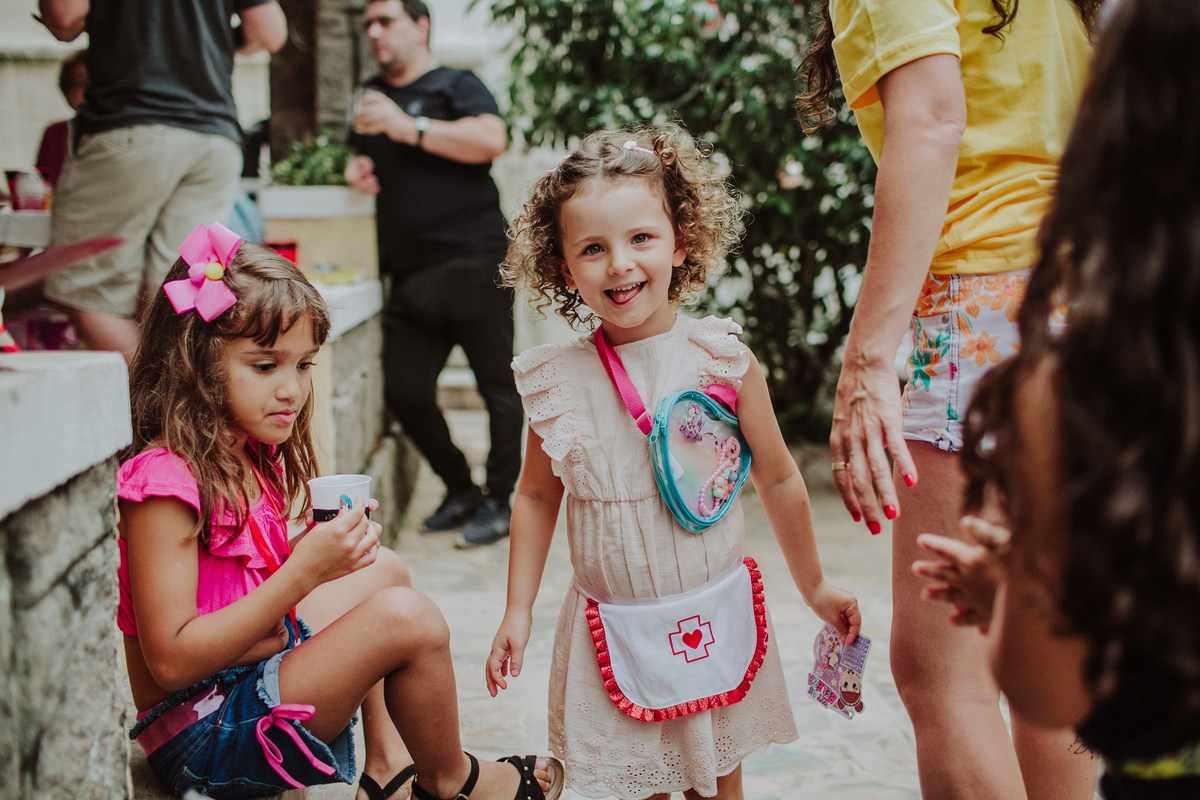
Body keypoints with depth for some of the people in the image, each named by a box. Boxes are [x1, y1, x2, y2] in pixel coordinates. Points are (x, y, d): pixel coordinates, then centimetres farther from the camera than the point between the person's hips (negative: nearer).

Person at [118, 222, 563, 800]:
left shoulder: (250, 458, 6)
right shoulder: (164, 482, -23)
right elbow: (171, 660, -27)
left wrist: (324, 546, -7)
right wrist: (304, 571, -30)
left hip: (261, 666, 10)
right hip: (202, 741, -10)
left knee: (383, 568, 22)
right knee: (407, 617, -20)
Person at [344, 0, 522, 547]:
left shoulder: (455, 86, 3)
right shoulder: (373, 97, 22)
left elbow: (491, 139, -16)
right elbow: (365, 163, 33)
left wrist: (409, 127, -18)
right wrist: (358, 168, 8)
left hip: (472, 263, -6)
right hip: (409, 276, 6)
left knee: (497, 386, -2)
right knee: (405, 392, 1)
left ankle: (499, 502, 9)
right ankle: (460, 490, 19)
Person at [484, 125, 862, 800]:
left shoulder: (721, 358, -8)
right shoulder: (557, 380, -5)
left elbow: (779, 478, 3)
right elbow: (537, 497, 8)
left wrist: (814, 584, 12)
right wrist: (518, 612, 8)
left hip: (715, 621, 0)